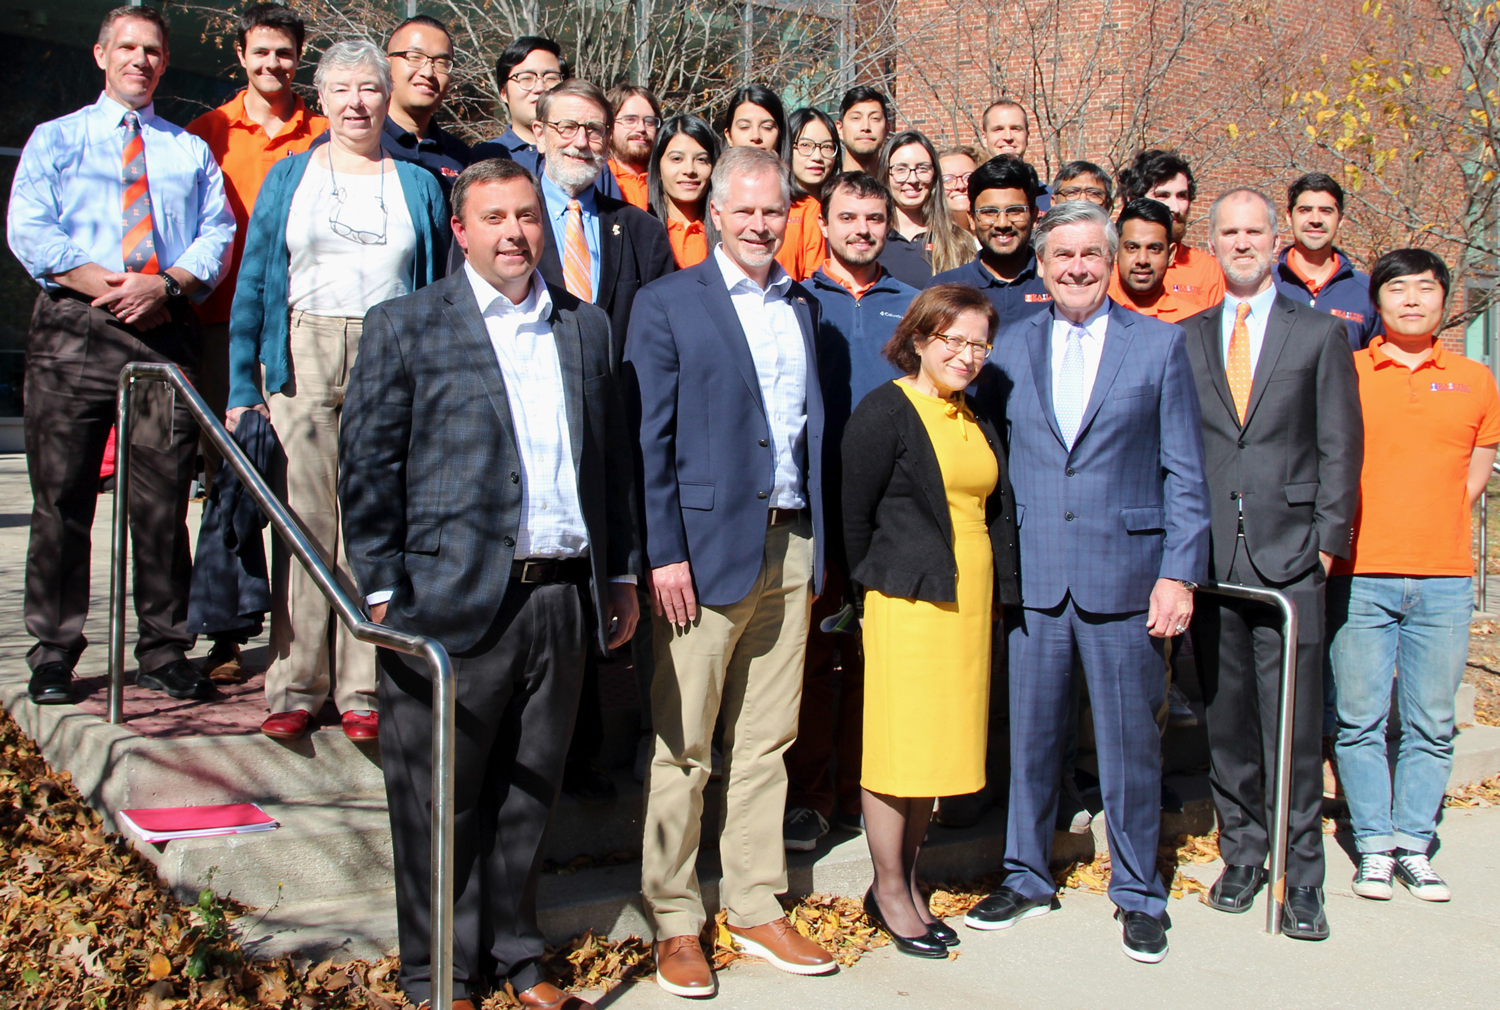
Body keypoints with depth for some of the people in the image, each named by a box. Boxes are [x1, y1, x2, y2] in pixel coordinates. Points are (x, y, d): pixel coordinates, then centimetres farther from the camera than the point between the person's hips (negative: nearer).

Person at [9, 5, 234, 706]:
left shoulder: (191, 152, 19)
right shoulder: (55, 140, 15)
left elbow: (216, 234, 6)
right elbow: (28, 230, 2)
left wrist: (165, 285, -13)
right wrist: (104, 285, -12)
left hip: (167, 332, 1)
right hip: (74, 331, -1)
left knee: (163, 500, 1)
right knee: (62, 497, -1)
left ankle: (163, 653, 9)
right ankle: (53, 655, 7)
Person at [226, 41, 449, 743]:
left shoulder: (418, 185, 13)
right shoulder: (289, 178, 13)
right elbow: (254, 284, 10)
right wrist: (242, 387, 1)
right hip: (302, 359, 1)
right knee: (303, 521, -3)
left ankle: (363, 690, 3)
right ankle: (295, 689, 3)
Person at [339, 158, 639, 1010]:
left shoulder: (588, 327, 13)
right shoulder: (406, 327, 0)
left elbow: (614, 456, 17)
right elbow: (368, 468, -3)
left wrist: (622, 573, 14)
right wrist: (384, 592, -8)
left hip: (563, 598, 4)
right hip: (452, 601, -4)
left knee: (531, 793, 14)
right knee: (441, 803, 5)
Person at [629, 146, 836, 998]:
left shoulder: (804, 307, 14)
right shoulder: (668, 305, -2)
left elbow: (815, 427, 16)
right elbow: (648, 440, -7)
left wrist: (818, 543, 11)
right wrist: (663, 552, -13)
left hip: (790, 548, 5)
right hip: (707, 548, -5)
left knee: (768, 743, 12)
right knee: (683, 747, 3)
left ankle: (759, 910, 23)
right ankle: (675, 923, 15)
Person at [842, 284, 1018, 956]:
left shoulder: (978, 422, 15)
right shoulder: (884, 411, -7)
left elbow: (998, 513, 14)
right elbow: (856, 513, -6)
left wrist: (1003, 593, 5)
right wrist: (874, 588, -1)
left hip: (968, 600, 7)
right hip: (907, 601, -7)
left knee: (938, 744, 11)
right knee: (900, 743, 1)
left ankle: (906, 881, 23)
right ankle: (888, 893, 14)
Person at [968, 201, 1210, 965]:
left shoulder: (1159, 344, 2)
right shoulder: (1011, 346, 8)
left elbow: (1184, 472, 1)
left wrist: (1179, 573, -7)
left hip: (1123, 572, -2)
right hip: (1030, 577, 2)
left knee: (1129, 740, 6)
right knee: (1029, 732, 11)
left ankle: (1138, 892, 23)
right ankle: (1026, 877, 28)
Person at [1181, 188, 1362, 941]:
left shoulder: (1320, 334, 7)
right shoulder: (1185, 339, 12)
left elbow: (1340, 446, 4)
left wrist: (1327, 538, -5)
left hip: (1288, 554, -2)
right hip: (1209, 556, 2)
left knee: (1293, 722, -3)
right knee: (1225, 716, 8)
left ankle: (1302, 877, 6)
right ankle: (1241, 853, 22)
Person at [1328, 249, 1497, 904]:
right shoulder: (1344, 372, 4)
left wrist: (1426, 532, 7)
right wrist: (1336, 540, 1)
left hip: (1444, 579, 2)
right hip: (1360, 577, -2)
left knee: (1431, 724, 4)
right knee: (1360, 719, 2)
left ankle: (1414, 845, 16)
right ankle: (1374, 847, 13)